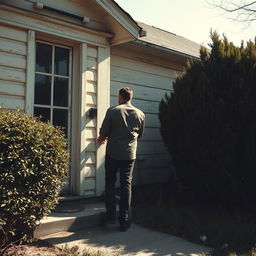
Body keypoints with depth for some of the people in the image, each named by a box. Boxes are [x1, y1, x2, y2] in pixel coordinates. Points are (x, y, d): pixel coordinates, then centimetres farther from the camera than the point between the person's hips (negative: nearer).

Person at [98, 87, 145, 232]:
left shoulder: (112, 111, -8)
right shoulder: (140, 114, 2)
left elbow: (103, 132, -4)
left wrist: (102, 138, 19)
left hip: (113, 153, -2)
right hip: (130, 154, 2)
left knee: (110, 183, 13)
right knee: (126, 185, 6)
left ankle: (111, 215, 15)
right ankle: (124, 221, 8)